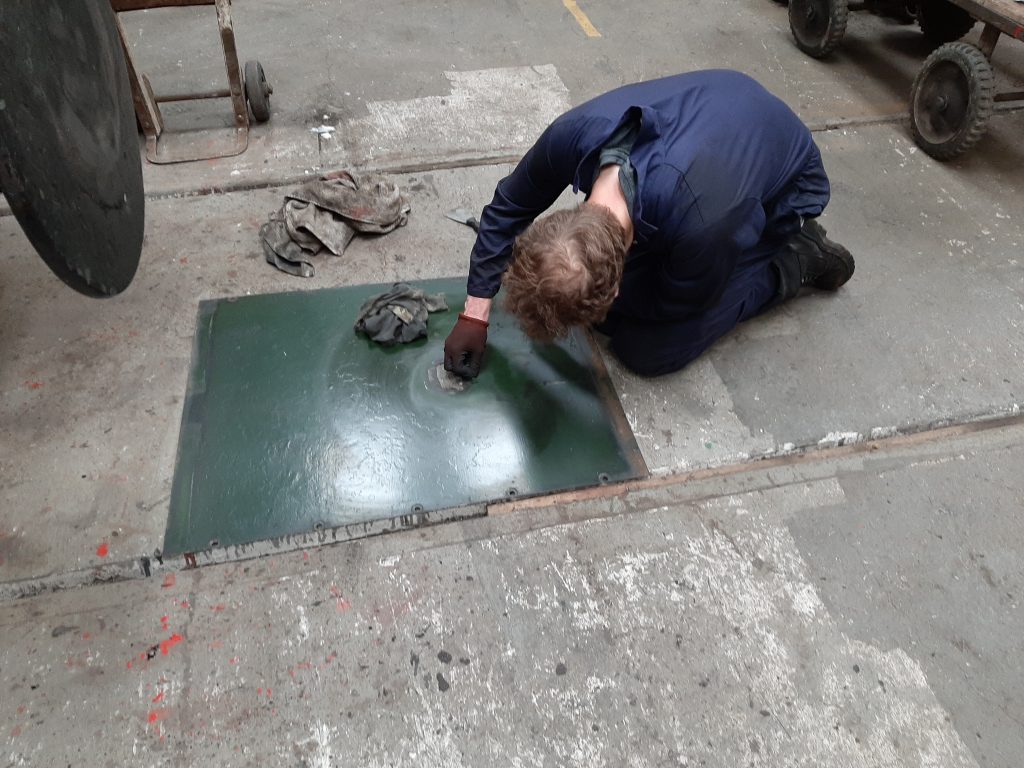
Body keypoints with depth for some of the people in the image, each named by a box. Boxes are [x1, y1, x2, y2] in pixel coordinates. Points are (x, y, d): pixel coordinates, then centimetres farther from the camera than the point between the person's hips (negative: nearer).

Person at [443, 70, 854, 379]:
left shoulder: (700, 224, -45)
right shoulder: (572, 134, -33)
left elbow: (677, 306, -22)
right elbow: (509, 205, -12)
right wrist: (474, 315, -12)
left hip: (782, 186, -4)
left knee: (650, 349, -12)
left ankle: (795, 259, 2)